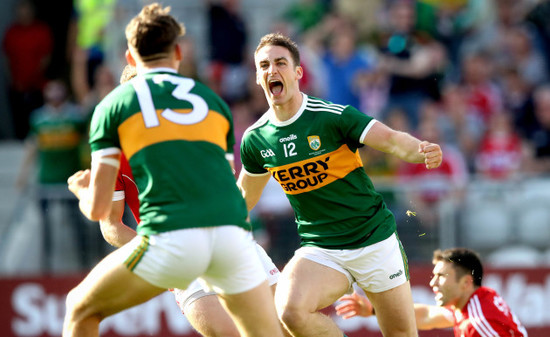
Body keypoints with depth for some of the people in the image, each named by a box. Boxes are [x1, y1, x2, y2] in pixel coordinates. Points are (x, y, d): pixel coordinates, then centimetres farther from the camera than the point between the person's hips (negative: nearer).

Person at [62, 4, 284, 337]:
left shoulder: (114, 105, 15)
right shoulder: (212, 99, 24)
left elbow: (97, 208, 12)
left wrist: (81, 188, 35)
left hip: (169, 239, -2)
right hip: (232, 234, 2)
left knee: (81, 309, 19)